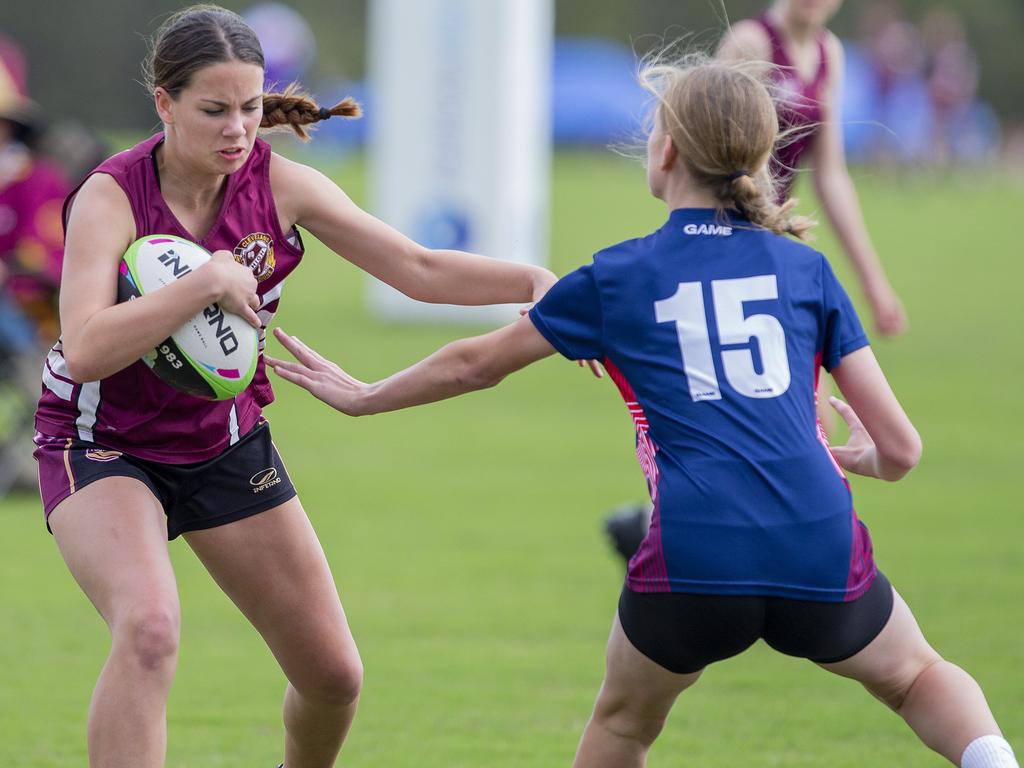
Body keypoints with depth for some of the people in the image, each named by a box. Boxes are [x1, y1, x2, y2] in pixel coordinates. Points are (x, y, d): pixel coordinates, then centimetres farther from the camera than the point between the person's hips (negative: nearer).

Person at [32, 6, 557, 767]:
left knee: (334, 673, 5)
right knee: (149, 628, -34)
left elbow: (417, 268, -10)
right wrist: (206, 284, -38)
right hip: (103, 447, -5)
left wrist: (535, 281, -24)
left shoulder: (277, 183, -10)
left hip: (226, 442, 5)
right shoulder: (111, 198, -22)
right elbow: (84, 351, -36)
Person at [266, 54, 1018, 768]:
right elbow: (900, 449, 10)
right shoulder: (806, 270, 11)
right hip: (821, 554, 1)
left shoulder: (617, 279, 10)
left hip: (694, 562, -1)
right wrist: (861, 457, 34)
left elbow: (474, 364, 24)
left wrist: (364, 397, 40)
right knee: (916, 673, 26)